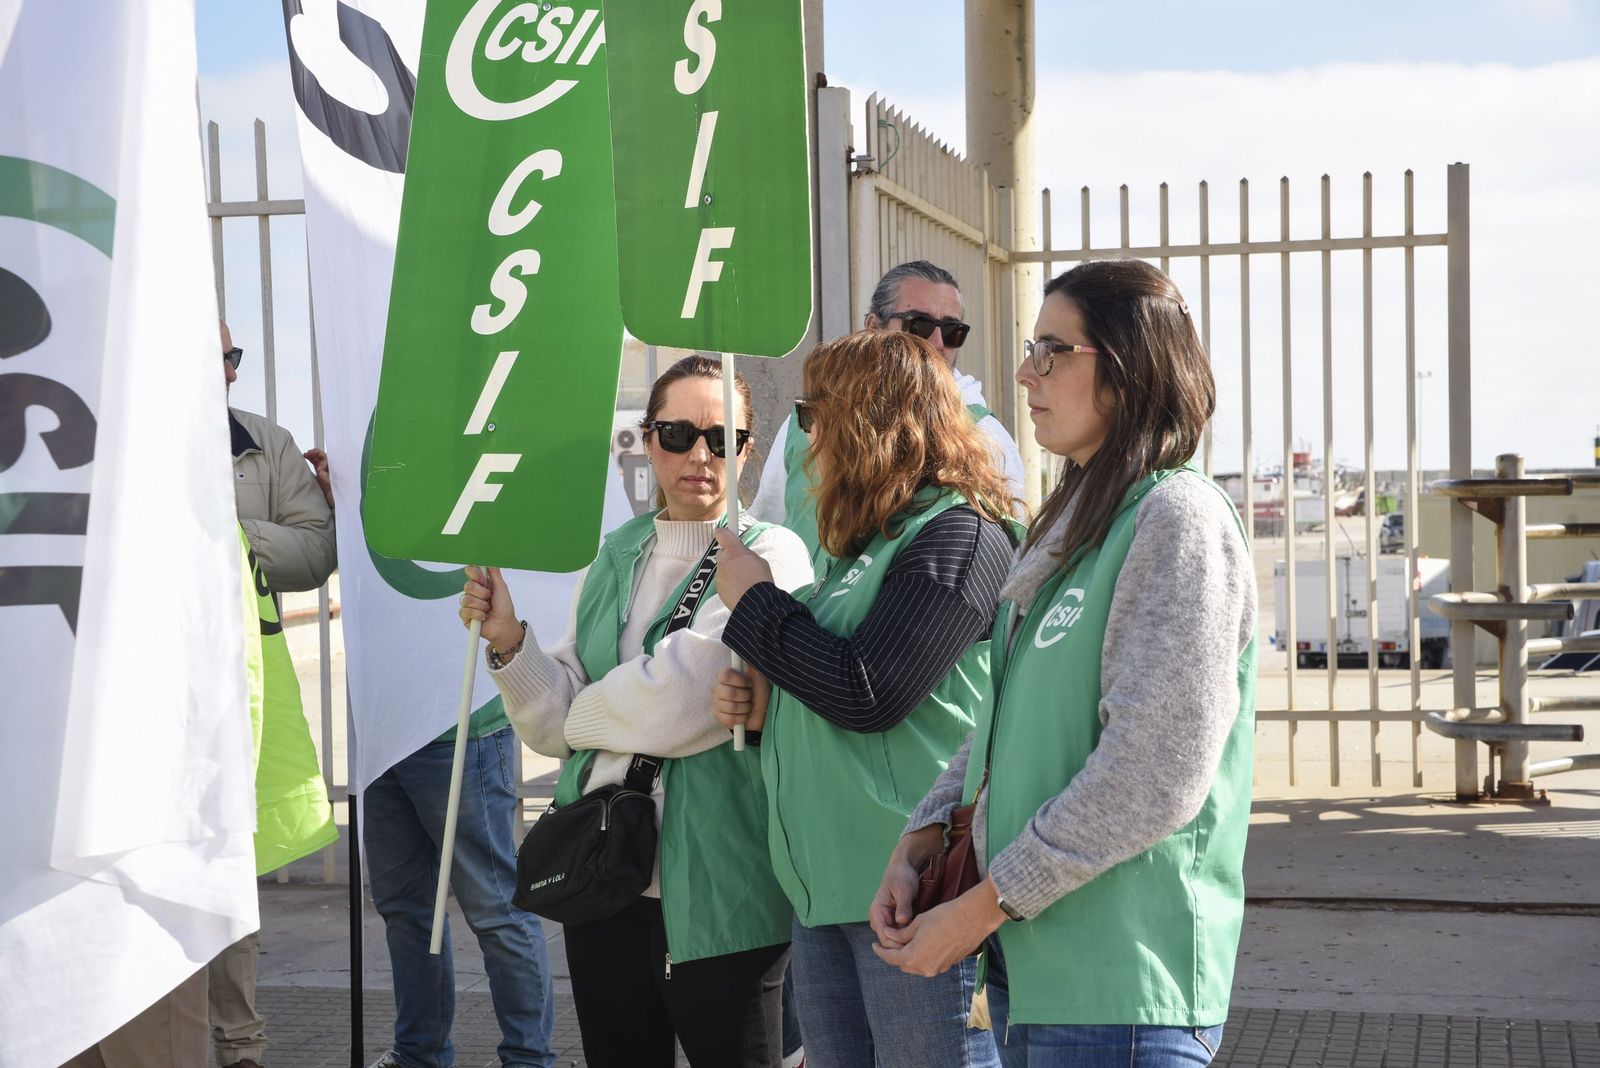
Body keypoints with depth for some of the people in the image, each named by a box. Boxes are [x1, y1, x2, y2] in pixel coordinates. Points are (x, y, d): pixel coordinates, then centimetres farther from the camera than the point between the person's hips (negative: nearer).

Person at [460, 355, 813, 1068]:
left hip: (713, 893, -5)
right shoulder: (614, 558, 10)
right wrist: (508, 642, -9)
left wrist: (586, 712, -1)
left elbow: (678, 705, -19)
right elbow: (558, 728, 7)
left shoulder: (768, 556, -8)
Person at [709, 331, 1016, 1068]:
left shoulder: (959, 535, -11)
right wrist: (764, 703, 5)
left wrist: (754, 601, -7)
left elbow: (868, 695, -19)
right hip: (825, 886, 9)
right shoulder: (870, 543, 18)